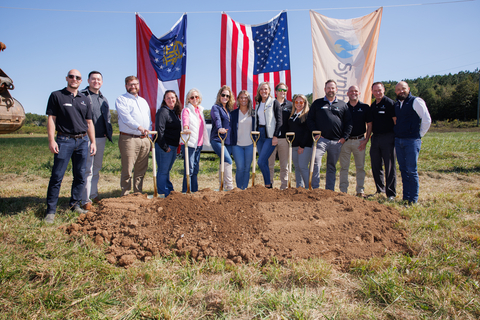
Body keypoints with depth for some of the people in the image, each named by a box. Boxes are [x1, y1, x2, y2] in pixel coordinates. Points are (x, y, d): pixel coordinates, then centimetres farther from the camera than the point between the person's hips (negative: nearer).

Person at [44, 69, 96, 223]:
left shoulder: (85, 99, 16)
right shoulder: (56, 96, 4)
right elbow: (51, 119, -2)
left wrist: (93, 142, 10)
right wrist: (51, 140, -11)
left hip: (82, 141, 4)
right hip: (64, 140, -4)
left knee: (80, 176, 7)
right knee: (57, 176, -5)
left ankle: (74, 204, 19)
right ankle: (51, 210, 1)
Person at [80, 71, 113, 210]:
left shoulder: (104, 99, 19)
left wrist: (109, 132, 9)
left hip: (101, 138, 7)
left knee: (97, 168, 14)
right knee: (88, 169, -6)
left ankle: (94, 194, 25)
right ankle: (86, 200, 0)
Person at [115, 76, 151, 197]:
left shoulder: (143, 101, 24)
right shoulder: (121, 99, 3)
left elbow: (149, 119, 24)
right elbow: (126, 117, -14)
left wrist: (148, 130, 8)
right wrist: (139, 127, -28)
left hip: (144, 139, 6)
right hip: (129, 138, -6)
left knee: (141, 169, 8)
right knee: (127, 170, -6)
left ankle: (138, 193, 18)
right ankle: (125, 195, 4)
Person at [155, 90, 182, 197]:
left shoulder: (175, 112, 15)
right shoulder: (162, 112, -12)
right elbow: (159, 130, -19)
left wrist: (177, 145, 17)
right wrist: (164, 147, -19)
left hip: (174, 146, 9)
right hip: (165, 147, -9)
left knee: (167, 170, 18)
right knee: (163, 171, -1)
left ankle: (170, 192, 27)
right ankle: (164, 194, 6)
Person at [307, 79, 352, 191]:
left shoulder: (343, 105, 13)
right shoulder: (317, 103, 9)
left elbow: (348, 123, 11)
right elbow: (310, 119, 6)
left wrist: (344, 137, 1)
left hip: (336, 141, 2)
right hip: (321, 139, -2)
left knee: (332, 167, 9)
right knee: (315, 162, -18)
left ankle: (330, 191, 18)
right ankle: (315, 188, -11)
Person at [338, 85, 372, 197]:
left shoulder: (365, 107, 6)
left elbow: (369, 125, 6)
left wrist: (366, 139, -3)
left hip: (359, 141, 0)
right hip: (345, 141, 0)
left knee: (360, 167, 6)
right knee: (344, 167, 2)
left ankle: (360, 190, 15)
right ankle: (343, 191, 10)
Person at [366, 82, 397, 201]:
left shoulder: (389, 103, -5)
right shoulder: (372, 106, 15)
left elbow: (396, 122, -8)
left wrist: (397, 137, -12)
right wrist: (366, 138, 14)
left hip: (388, 137, -7)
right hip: (375, 138, 7)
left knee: (390, 167, -3)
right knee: (376, 166, 11)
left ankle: (391, 194, 4)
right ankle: (380, 190, 24)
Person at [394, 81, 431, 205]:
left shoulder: (416, 101, -6)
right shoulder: (396, 104, 13)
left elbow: (427, 120, -7)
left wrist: (419, 135, 0)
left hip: (412, 141, -6)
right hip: (398, 141, 6)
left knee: (411, 170, -5)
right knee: (403, 170, 10)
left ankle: (413, 199, 3)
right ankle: (406, 197, 18)